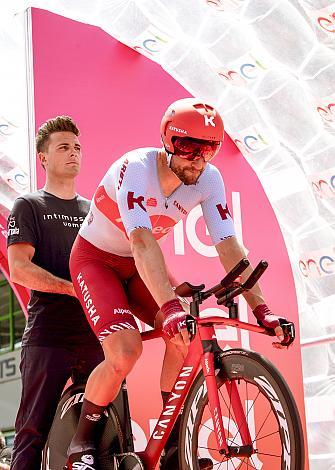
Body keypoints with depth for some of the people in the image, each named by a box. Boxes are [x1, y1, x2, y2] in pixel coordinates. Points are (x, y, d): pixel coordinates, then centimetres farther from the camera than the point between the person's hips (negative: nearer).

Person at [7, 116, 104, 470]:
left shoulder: (93, 210, 21)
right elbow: (19, 269, -7)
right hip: (48, 337, -4)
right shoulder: (28, 206, 6)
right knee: (34, 431, -7)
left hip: (94, 336, 5)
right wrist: (75, 288, -19)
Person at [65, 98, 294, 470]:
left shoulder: (209, 179, -16)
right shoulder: (136, 168, -32)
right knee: (125, 351, -27)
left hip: (137, 269, 5)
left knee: (186, 337, -19)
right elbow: (142, 243, -44)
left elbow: (228, 247, -19)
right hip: (95, 259, -5)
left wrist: (260, 308, -30)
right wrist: (170, 307, -56)